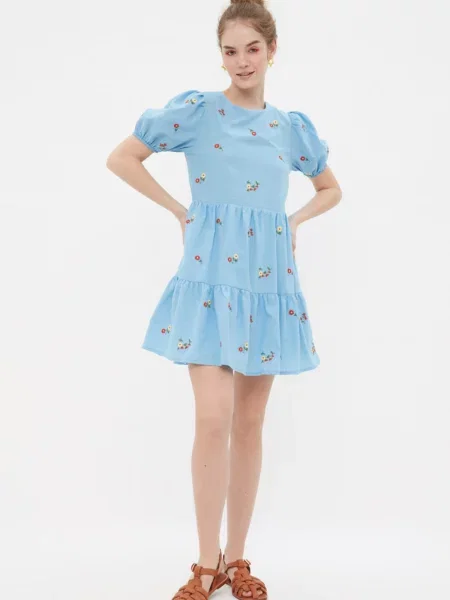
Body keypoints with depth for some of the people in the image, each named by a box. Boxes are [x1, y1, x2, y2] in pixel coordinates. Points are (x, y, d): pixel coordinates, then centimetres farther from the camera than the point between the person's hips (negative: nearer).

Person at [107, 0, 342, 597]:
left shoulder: (292, 126, 10)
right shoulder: (196, 110, 0)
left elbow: (330, 188, 25)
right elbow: (121, 157, 2)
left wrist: (295, 220, 7)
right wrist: (179, 210, -1)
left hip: (267, 281, 4)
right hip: (211, 276, -3)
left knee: (250, 422, 7)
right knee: (214, 418, -10)